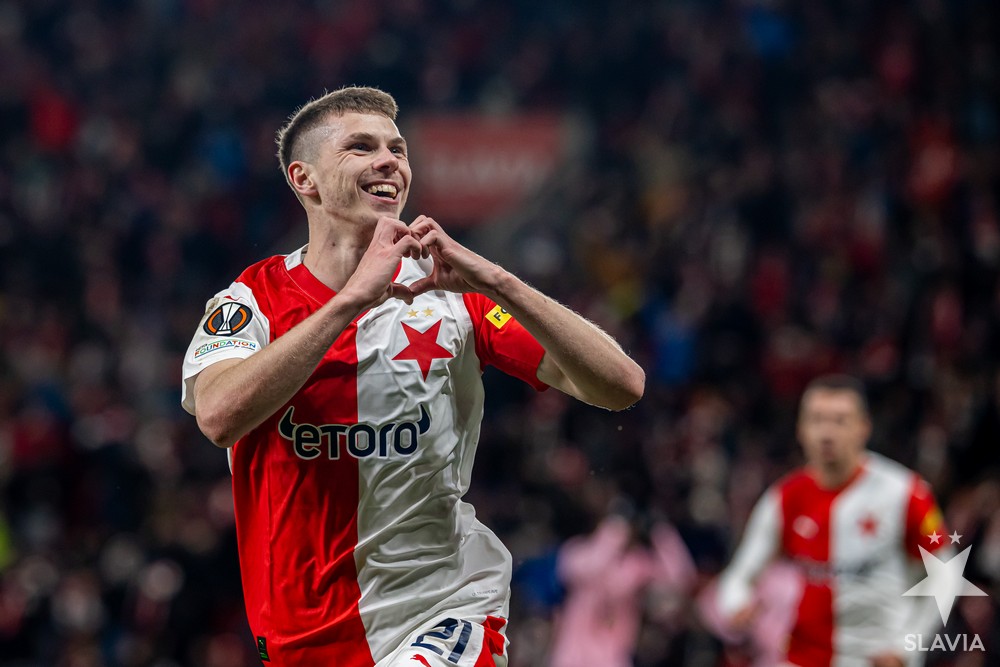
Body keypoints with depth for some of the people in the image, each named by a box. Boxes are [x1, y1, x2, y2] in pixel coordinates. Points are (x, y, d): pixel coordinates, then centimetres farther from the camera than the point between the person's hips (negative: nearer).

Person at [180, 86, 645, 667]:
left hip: (444, 615, -1)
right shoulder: (253, 299, 0)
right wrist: (355, 296, -24)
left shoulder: (449, 292, 2)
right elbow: (219, 416, -21)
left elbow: (621, 386, -7)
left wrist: (494, 282, -19)